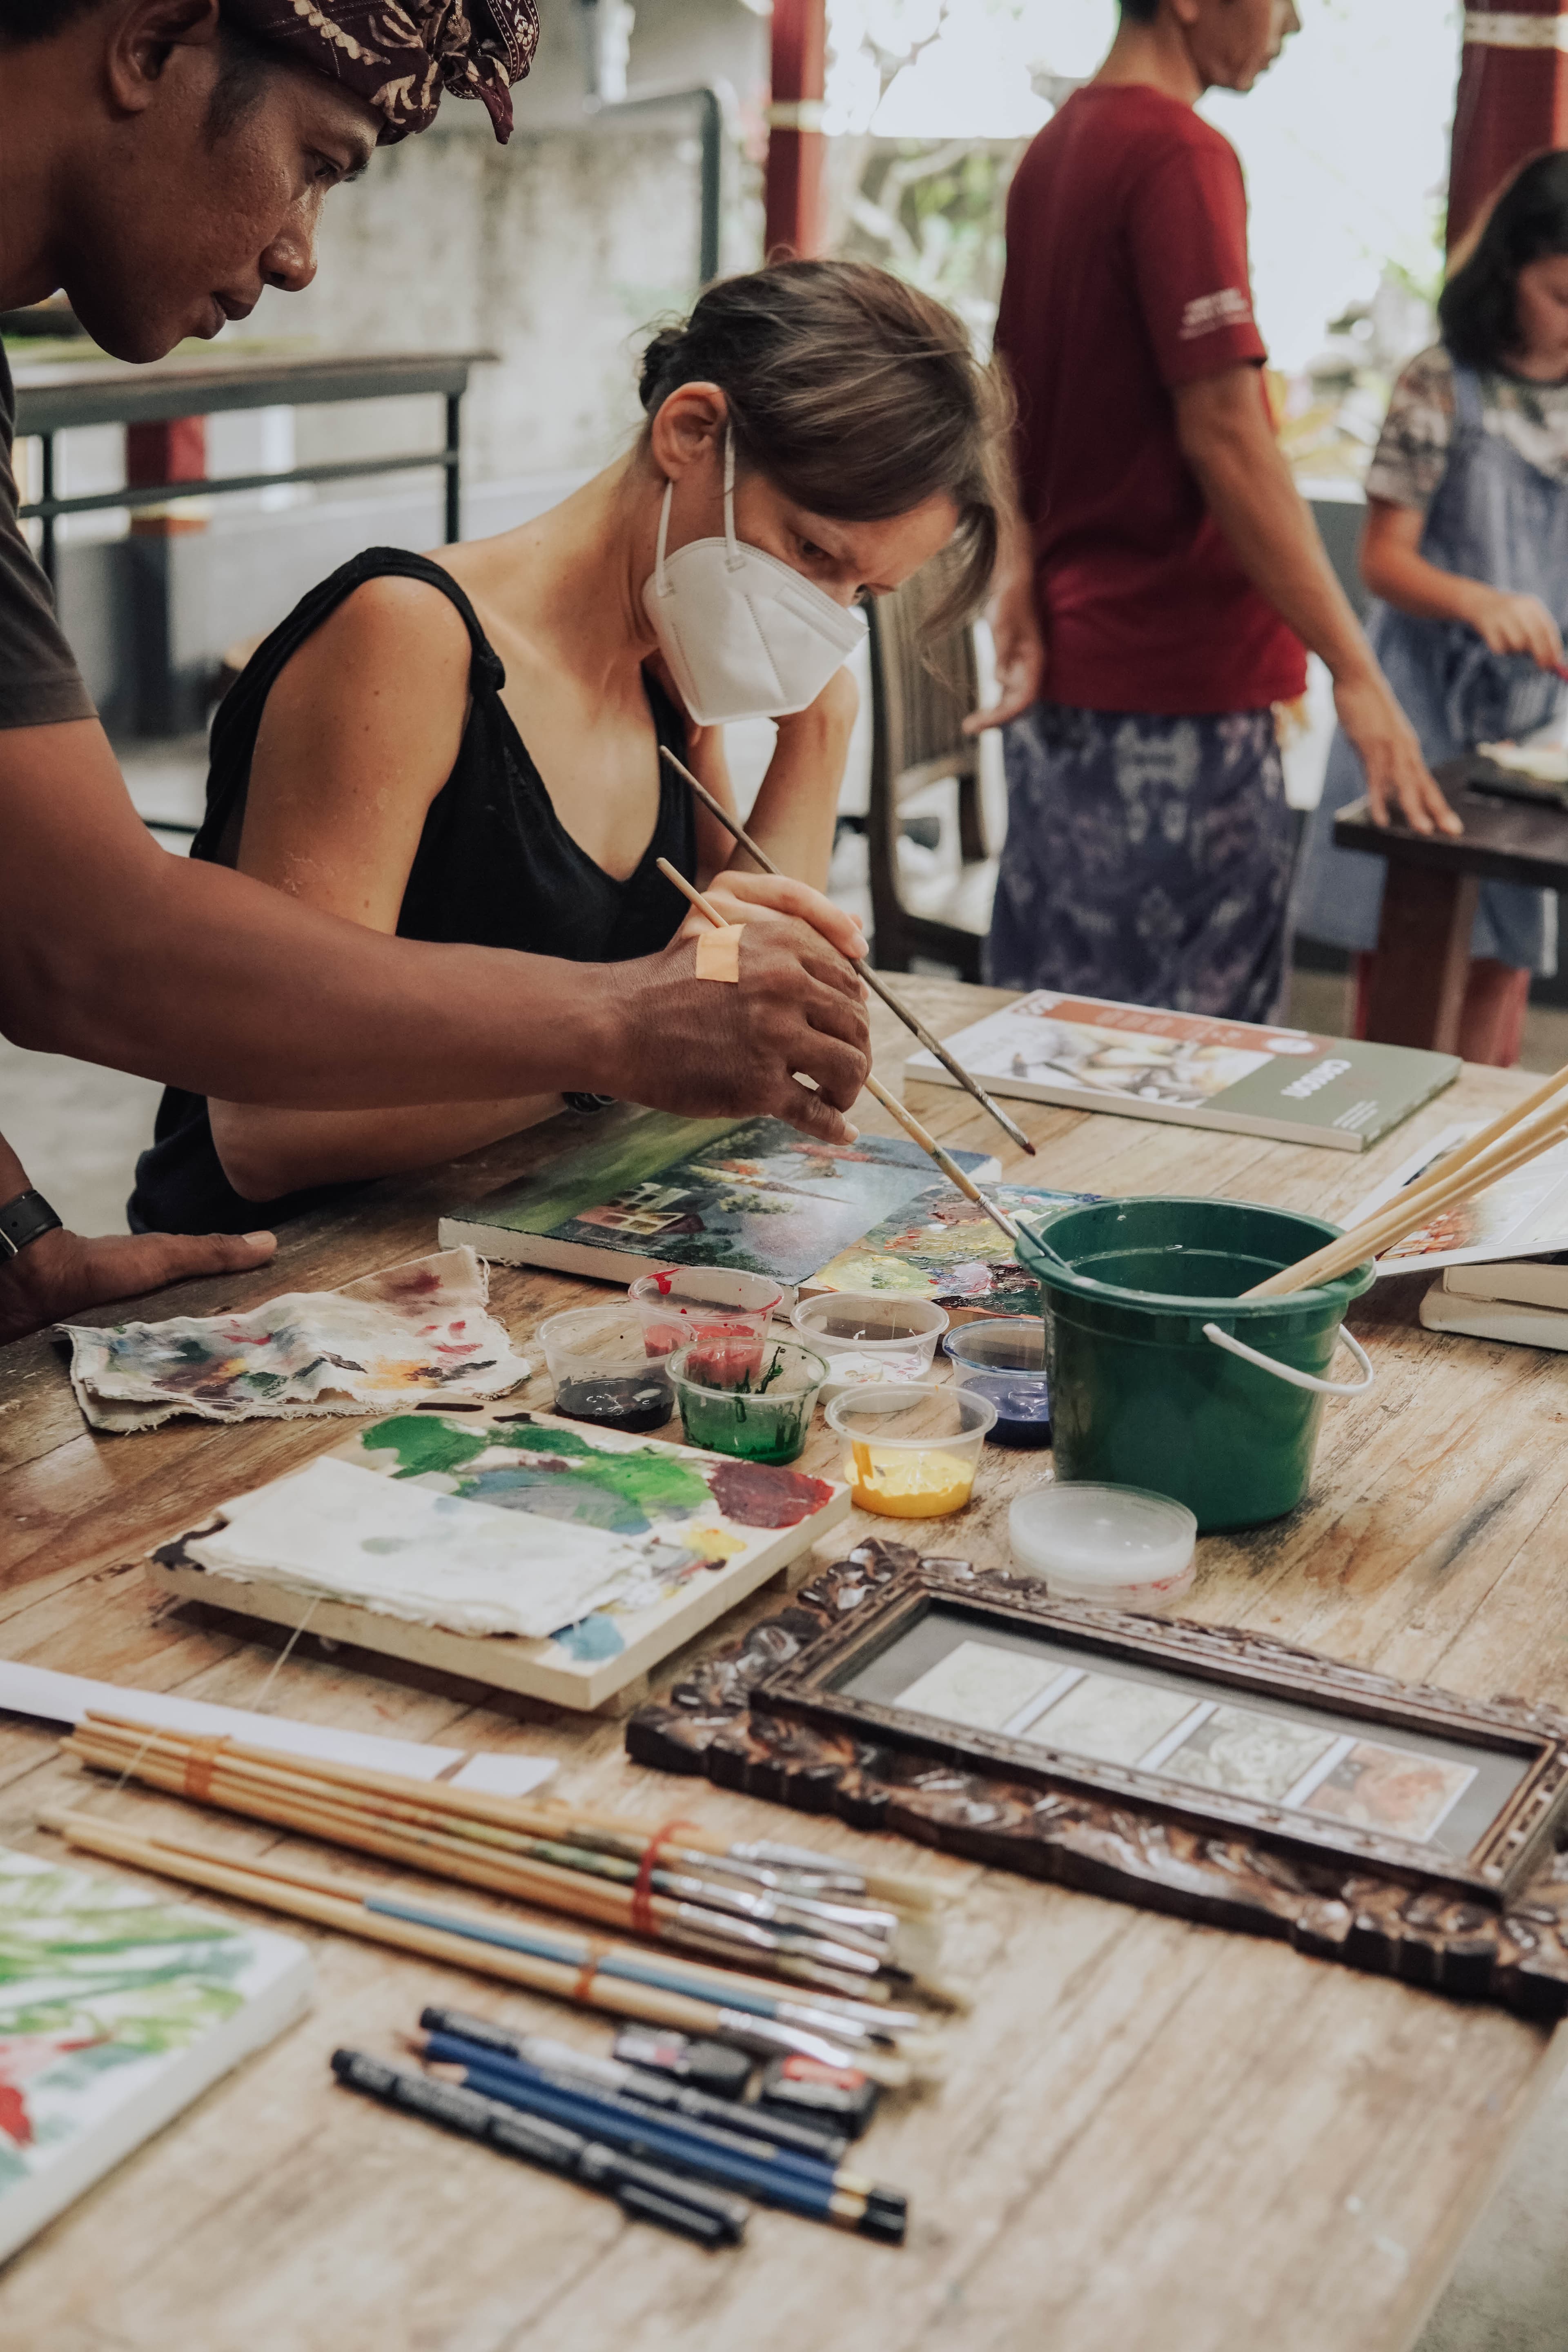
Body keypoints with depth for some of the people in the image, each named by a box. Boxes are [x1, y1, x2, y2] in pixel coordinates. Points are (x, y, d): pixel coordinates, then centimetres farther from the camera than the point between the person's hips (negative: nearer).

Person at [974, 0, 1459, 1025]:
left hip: (1065, 672, 9)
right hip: (1179, 686, -9)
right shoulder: (1182, 155, -14)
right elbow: (1225, 433, -20)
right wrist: (1356, 671, -19)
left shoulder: (1056, 148, 14)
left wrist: (1021, 583, 5)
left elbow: (1012, 403, 15)